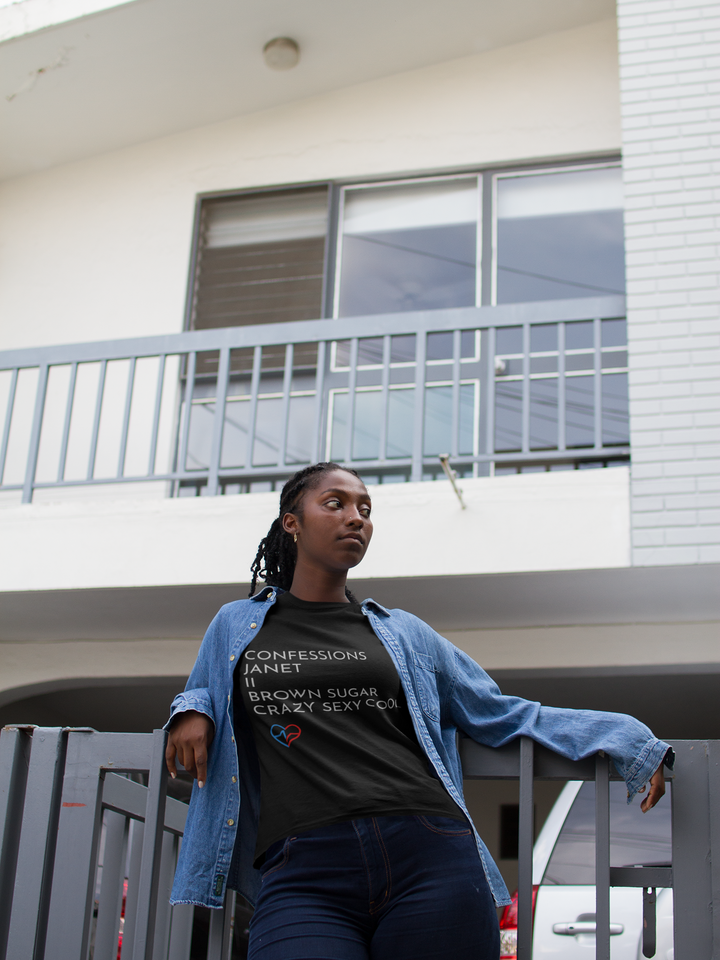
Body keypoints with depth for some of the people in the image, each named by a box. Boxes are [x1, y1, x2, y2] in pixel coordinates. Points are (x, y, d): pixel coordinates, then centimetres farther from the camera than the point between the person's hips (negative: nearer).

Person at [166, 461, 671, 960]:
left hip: (430, 860, 2)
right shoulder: (236, 626, 19)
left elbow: (504, 714, 22)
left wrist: (630, 738, 15)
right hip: (302, 877, -1)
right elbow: (204, 691, 37)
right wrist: (192, 711, 12)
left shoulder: (403, 633, 19)